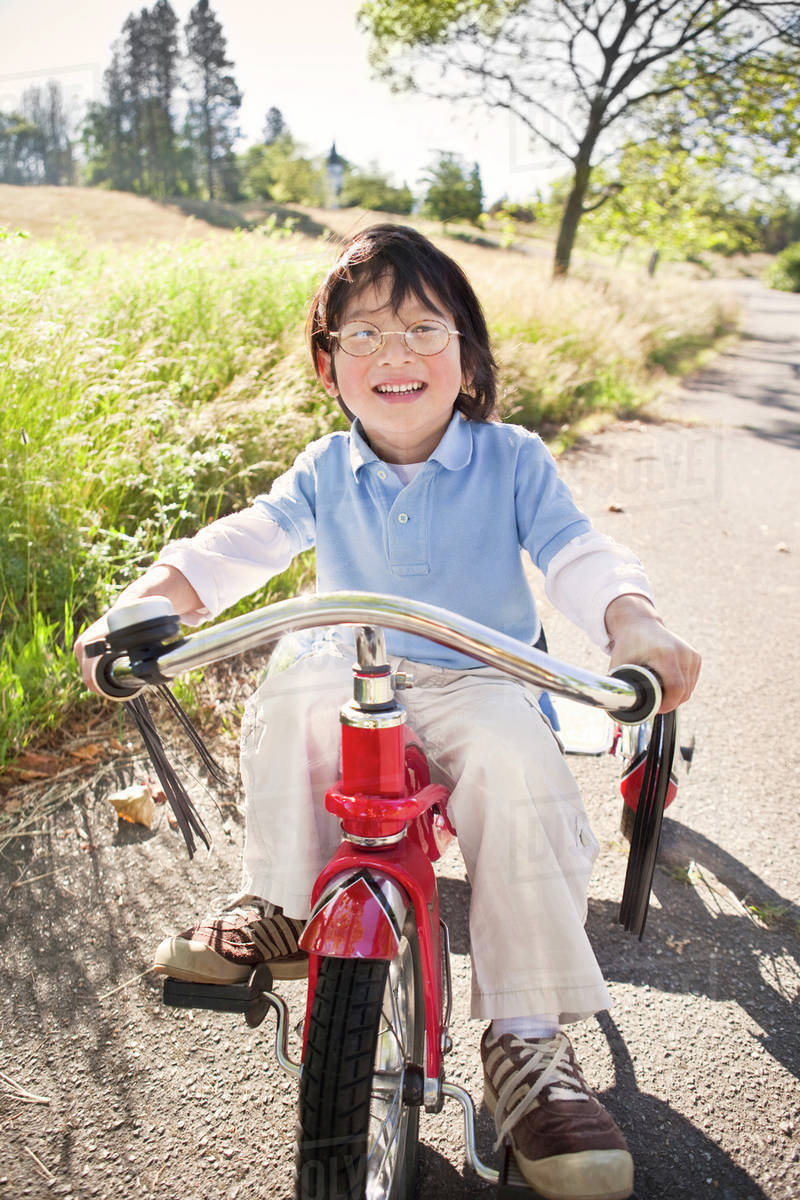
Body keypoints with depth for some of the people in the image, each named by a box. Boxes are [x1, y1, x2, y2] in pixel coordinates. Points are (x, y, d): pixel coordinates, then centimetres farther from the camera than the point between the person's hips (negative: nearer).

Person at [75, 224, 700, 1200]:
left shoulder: (510, 458, -3)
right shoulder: (326, 471, 3)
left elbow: (577, 554, -13)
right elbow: (239, 545, -6)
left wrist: (634, 624, -34)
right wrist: (142, 604, -23)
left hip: (481, 684, -2)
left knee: (518, 764, -32)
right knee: (289, 698, -29)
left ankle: (527, 1042, -19)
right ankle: (281, 907, -6)